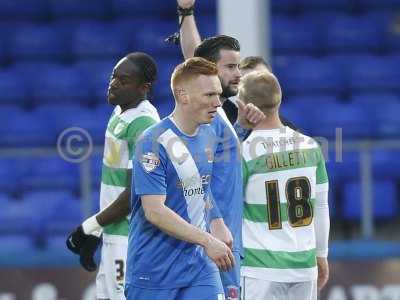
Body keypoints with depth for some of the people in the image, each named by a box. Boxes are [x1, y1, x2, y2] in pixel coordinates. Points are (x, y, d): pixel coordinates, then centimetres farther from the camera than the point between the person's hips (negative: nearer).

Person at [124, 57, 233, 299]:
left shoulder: (209, 136, 8)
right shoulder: (153, 142, -16)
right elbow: (154, 211, -21)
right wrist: (207, 241, -21)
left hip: (200, 267, 6)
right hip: (154, 269, -6)